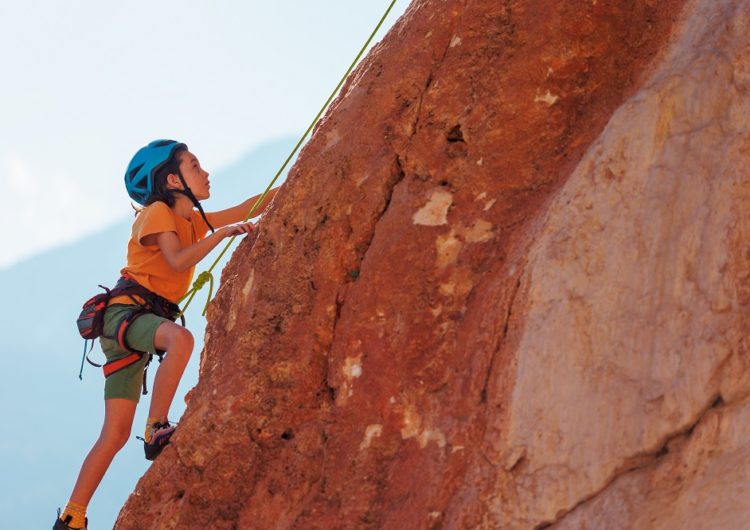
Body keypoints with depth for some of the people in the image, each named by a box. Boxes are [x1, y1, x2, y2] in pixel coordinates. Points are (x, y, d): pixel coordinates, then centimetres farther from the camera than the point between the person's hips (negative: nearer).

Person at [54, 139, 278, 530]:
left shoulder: (190, 220, 21)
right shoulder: (157, 212, -4)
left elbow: (246, 210, 23)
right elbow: (178, 261, -19)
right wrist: (222, 233, -20)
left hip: (142, 322, 8)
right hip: (126, 311, -8)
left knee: (116, 433, 0)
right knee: (181, 338, -38)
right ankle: (157, 431, -38)